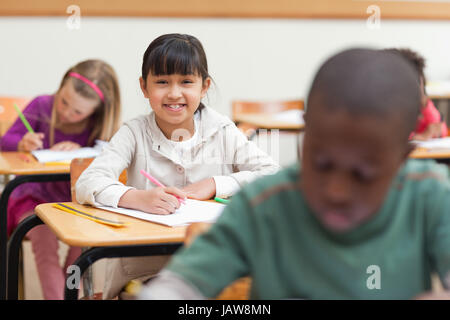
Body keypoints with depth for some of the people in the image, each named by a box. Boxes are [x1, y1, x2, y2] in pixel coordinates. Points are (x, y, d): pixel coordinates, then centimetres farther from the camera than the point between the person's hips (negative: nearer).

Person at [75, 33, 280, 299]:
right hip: (142, 269, -1)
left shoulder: (223, 131, 4)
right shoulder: (135, 134, -1)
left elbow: (274, 175, -2)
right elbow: (87, 184, -13)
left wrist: (215, 185, -12)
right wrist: (138, 198, -31)